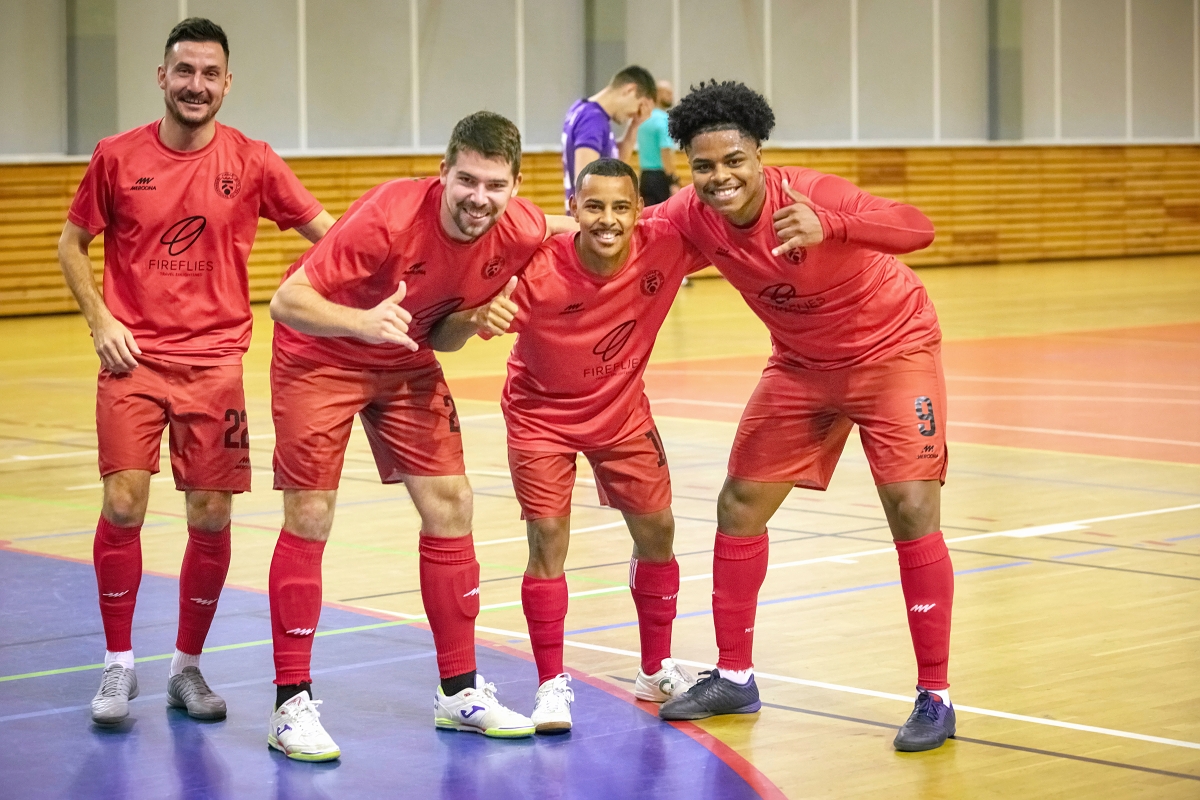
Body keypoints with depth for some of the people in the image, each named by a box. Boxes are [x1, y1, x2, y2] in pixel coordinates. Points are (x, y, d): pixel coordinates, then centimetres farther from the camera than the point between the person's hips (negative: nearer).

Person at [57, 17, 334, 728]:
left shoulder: (252, 162, 0)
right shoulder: (118, 157, 0)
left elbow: (325, 230, 2)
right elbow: (72, 243, 11)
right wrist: (100, 319, -2)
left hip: (215, 361, 1)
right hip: (133, 357, -1)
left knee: (212, 517, 1)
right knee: (123, 504, -10)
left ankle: (188, 667, 19)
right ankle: (119, 665, 7)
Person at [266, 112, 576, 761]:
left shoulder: (524, 234, -18)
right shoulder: (389, 215, -33)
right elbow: (286, 300, -34)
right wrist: (362, 321, -48)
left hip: (406, 363, 5)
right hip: (319, 356, -5)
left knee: (449, 503, 2)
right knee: (309, 519, -8)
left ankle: (459, 692, 14)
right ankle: (292, 704, 1)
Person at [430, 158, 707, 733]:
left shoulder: (663, 248, -24)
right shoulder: (537, 269, -31)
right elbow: (443, 340, -33)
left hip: (622, 410, 3)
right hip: (542, 413, -3)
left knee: (657, 531, 7)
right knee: (548, 538, -12)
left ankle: (656, 670, 26)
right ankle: (552, 685, 2)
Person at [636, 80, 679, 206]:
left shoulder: (644, 120, 13)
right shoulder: (663, 120, -12)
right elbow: (666, 152, -19)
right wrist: (674, 183, -19)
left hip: (645, 176, 8)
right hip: (661, 177, -8)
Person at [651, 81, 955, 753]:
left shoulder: (807, 195, -31)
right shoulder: (695, 215, -15)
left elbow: (917, 229, -43)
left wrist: (828, 225, -60)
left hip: (892, 349, -6)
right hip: (801, 364, 6)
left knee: (913, 509, -16)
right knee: (740, 506, 6)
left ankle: (935, 697, -5)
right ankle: (735, 678, 22)